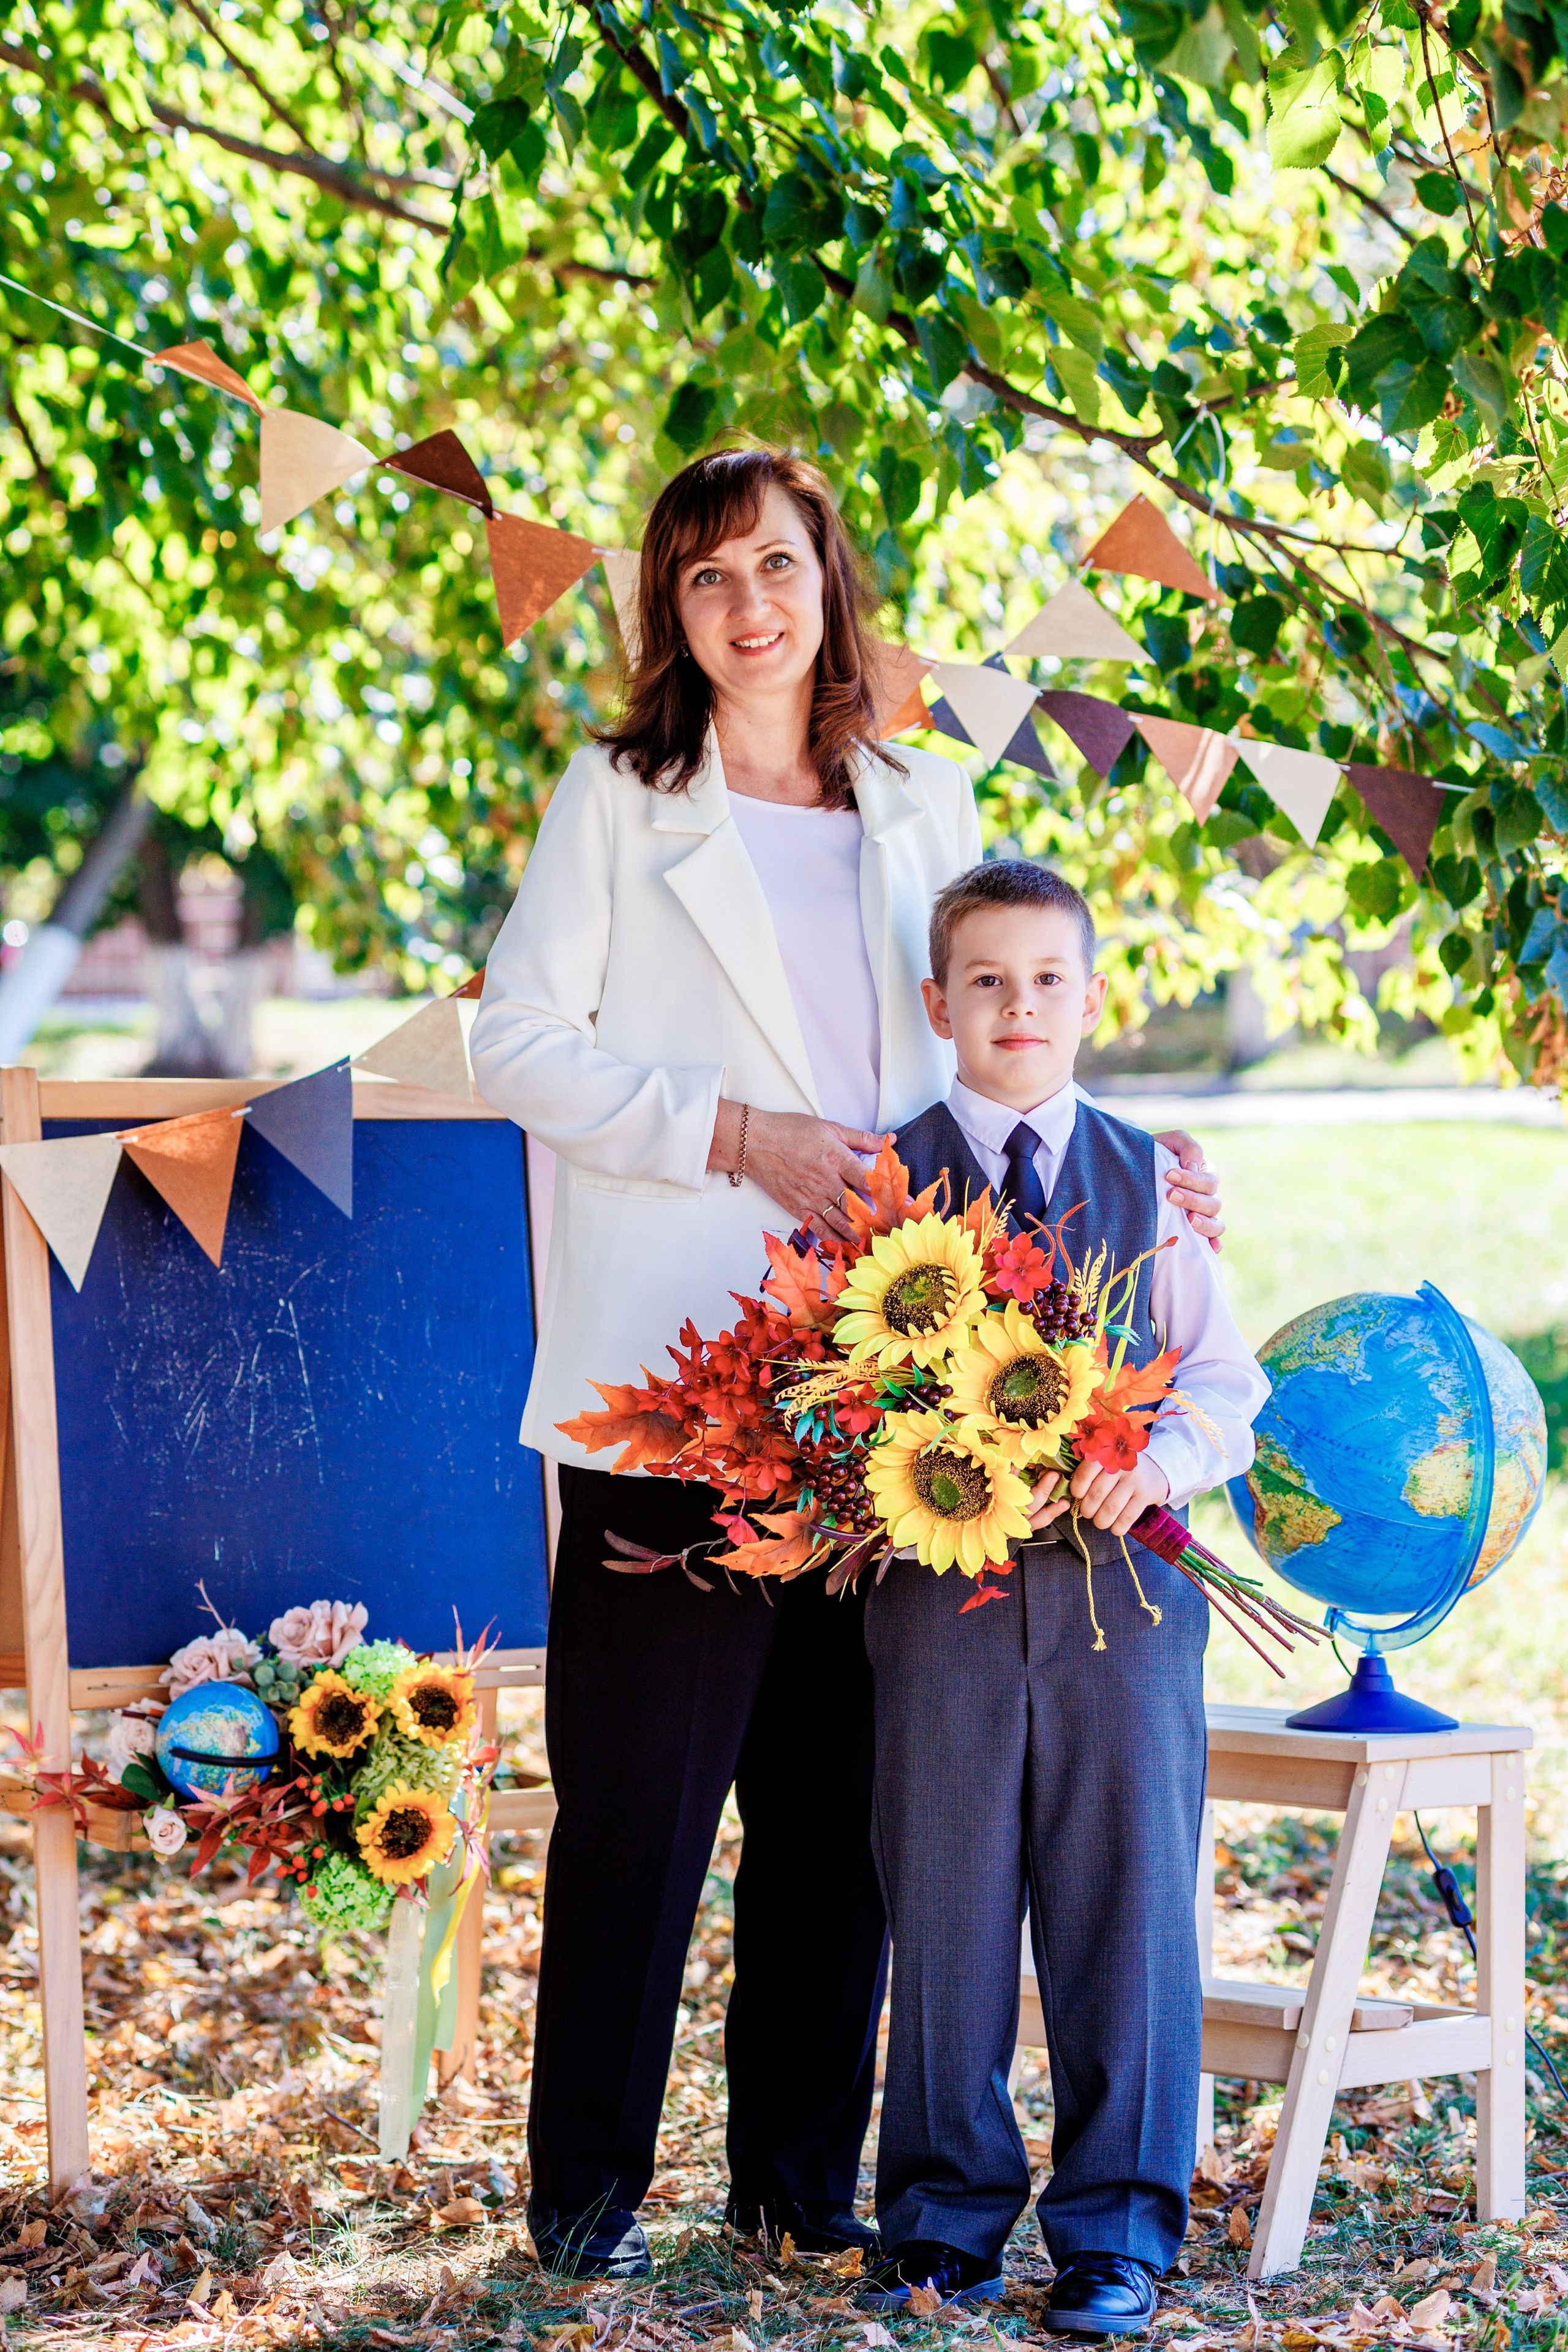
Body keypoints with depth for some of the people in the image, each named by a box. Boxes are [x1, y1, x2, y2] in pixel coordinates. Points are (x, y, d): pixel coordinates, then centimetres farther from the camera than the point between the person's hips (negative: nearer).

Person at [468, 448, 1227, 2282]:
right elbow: (519, 1043, -1)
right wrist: (740, 1135, -11)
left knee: (840, 1791, 7)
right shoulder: (617, 802, 4)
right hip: (672, 1372, -3)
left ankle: (802, 2169, 19)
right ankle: (587, 2180, 12)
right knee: (642, 1789, -1)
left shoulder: (926, 807, 15)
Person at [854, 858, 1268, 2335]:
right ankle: (947, 2212, 21)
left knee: (1126, 1909, 3)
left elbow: (1223, 1379, 7)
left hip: (1125, 1587, 1)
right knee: (944, 1915, 6)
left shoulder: (1149, 1183, 9)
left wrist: (1160, 1462, -14)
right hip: (941, 1591, -1)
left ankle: (1116, 2227, 14)